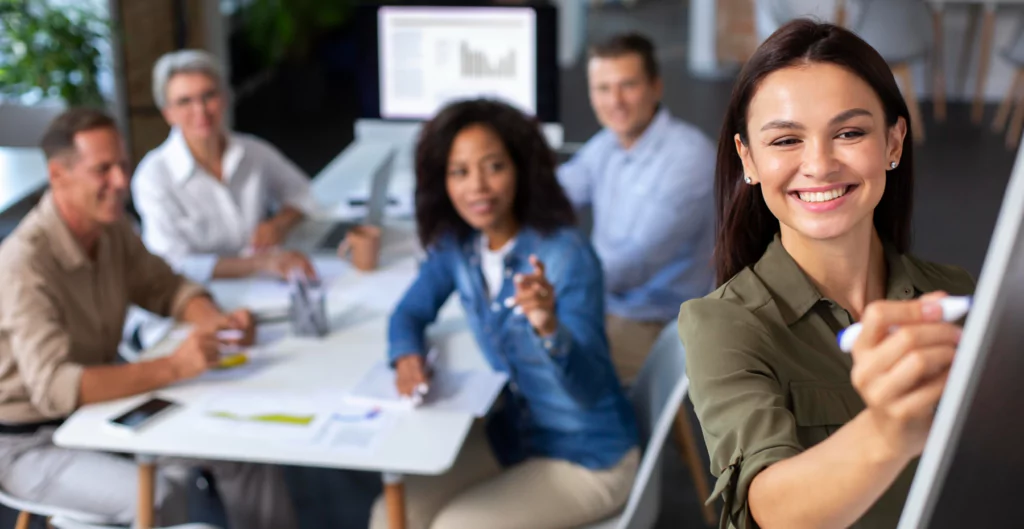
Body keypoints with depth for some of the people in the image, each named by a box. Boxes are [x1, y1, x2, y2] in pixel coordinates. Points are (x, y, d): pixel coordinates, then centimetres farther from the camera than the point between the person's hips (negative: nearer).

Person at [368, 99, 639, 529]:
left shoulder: (566, 256, -26)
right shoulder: (457, 245, -7)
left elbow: (590, 389, -32)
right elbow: (410, 312, 9)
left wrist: (550, 329, -52)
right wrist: (408, 356, -13)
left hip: (587, 457, -6)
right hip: (512, 433, 6)